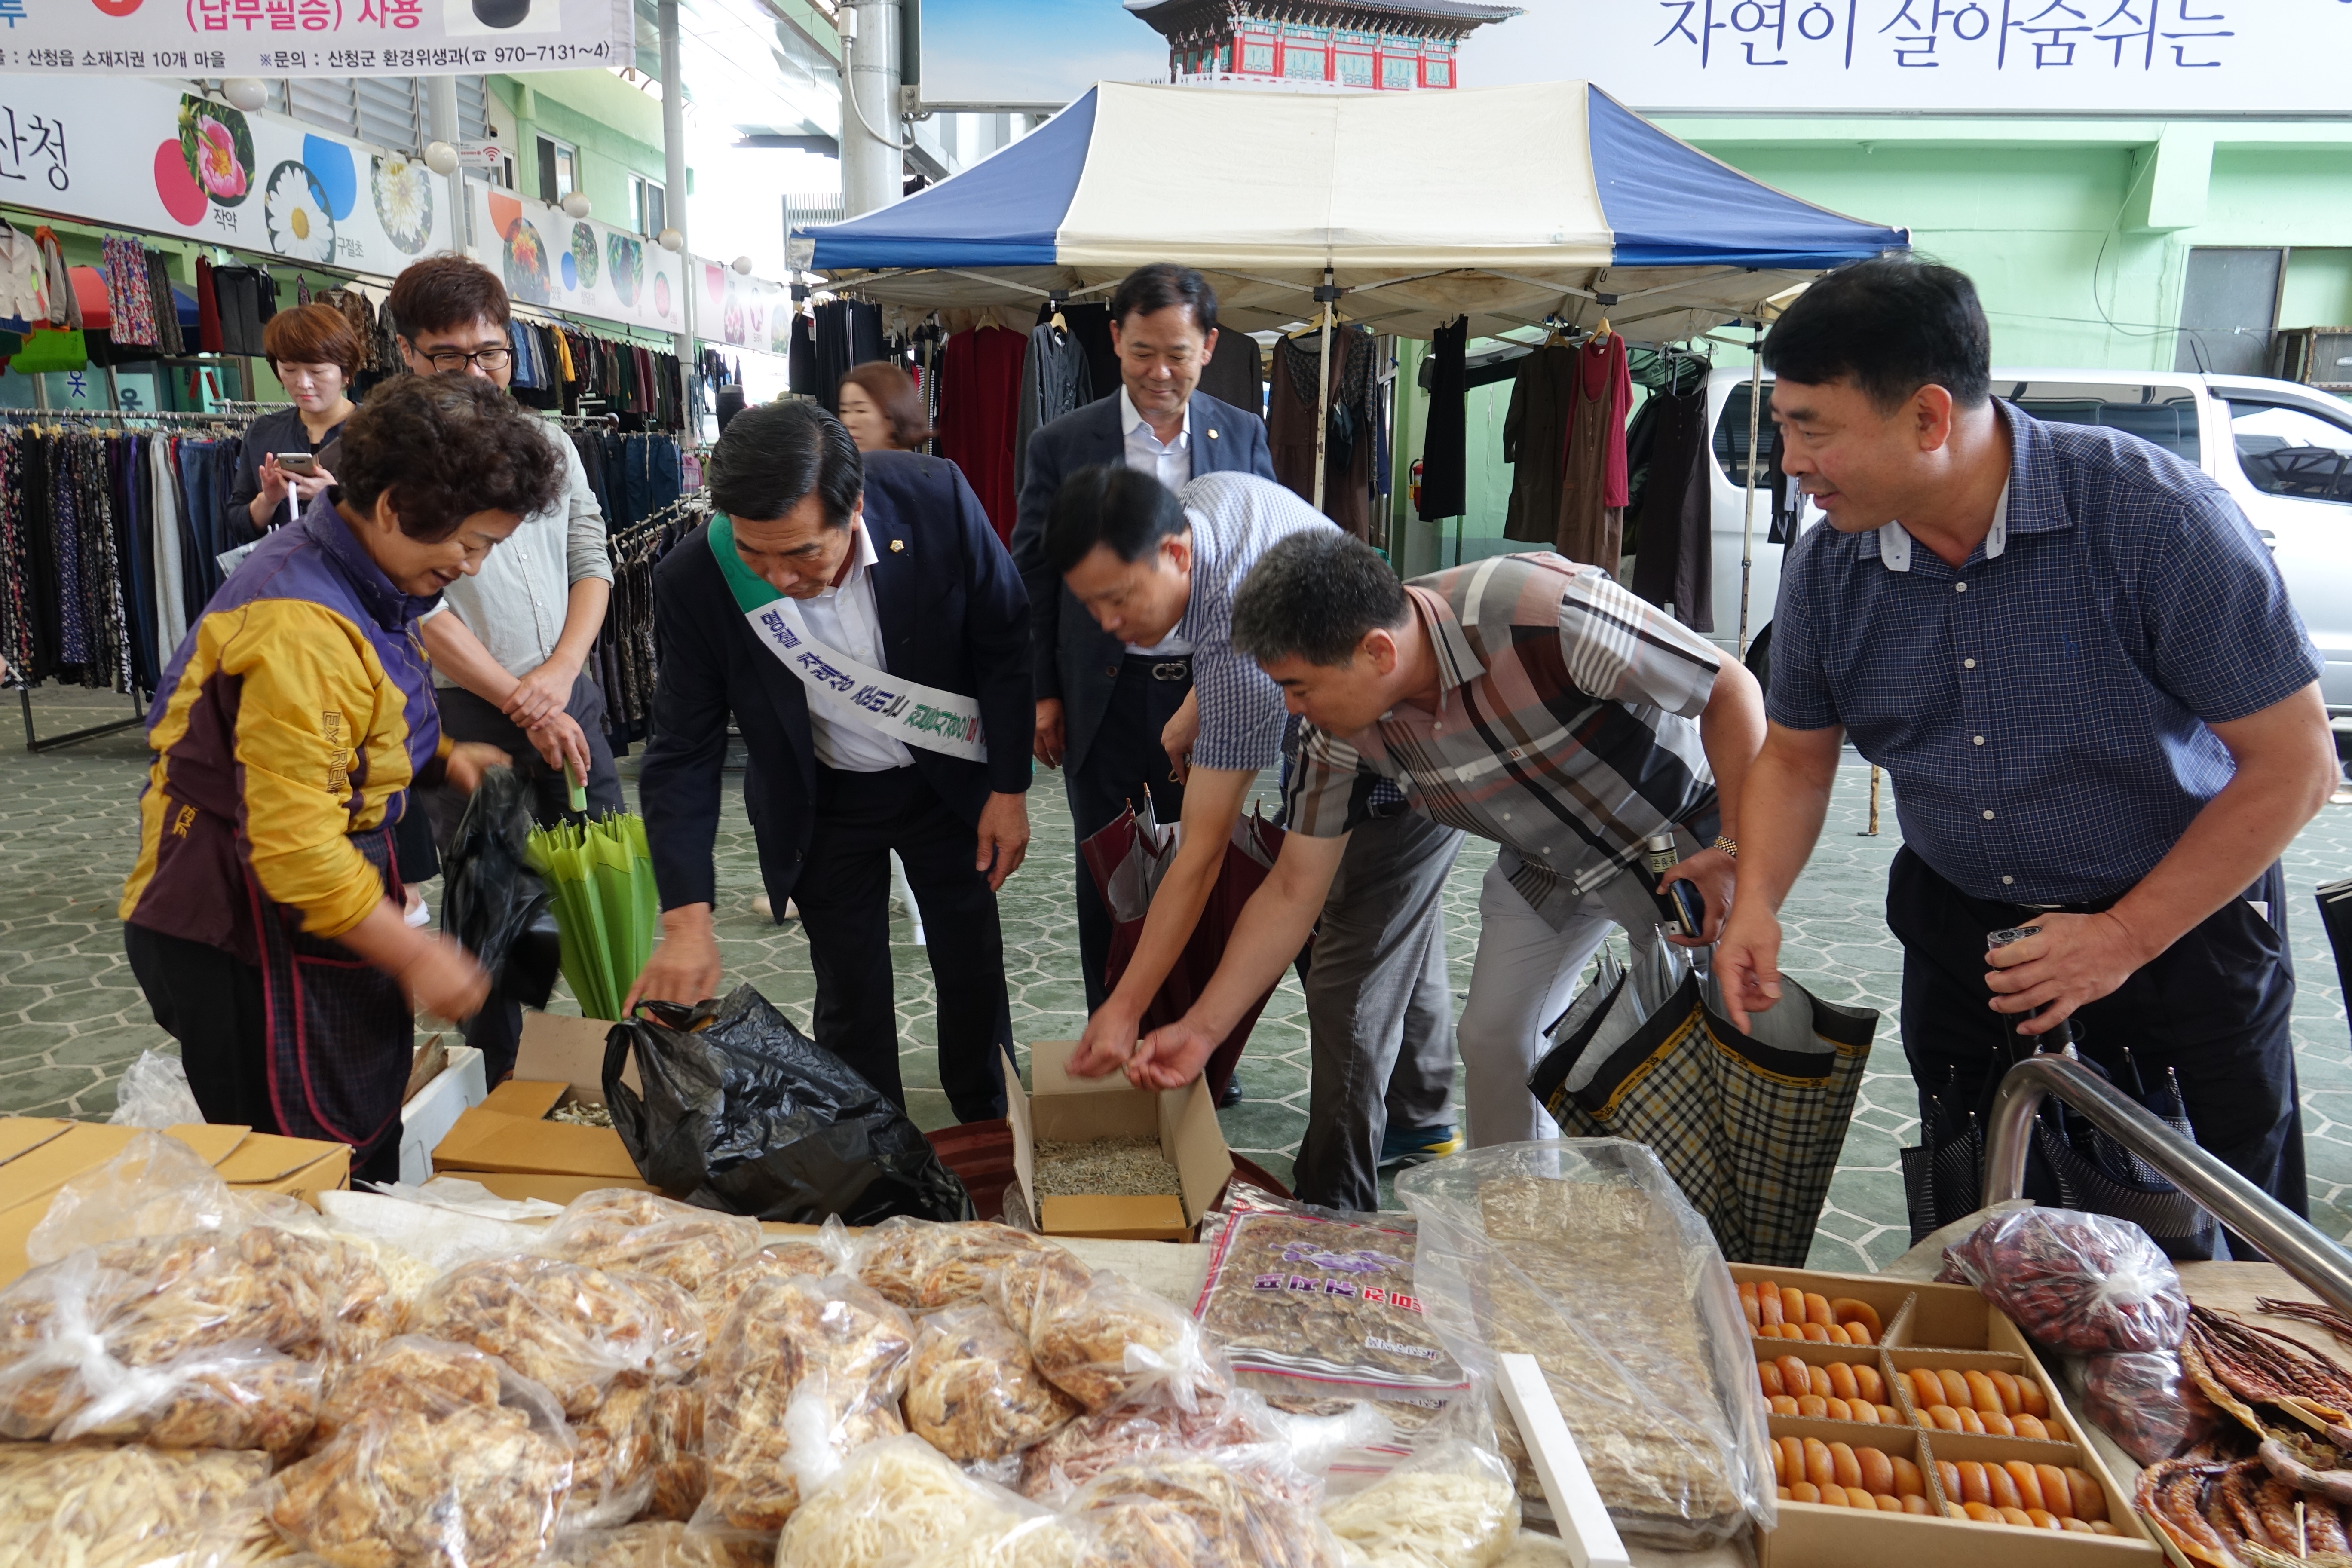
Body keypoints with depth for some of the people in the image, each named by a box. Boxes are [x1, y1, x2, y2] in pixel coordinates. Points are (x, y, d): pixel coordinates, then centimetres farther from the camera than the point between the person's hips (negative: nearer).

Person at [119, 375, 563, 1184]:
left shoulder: (355, 577, 5)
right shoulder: (300, 628, -28)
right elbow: (294, 843, -28)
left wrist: (437, 755, 6)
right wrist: (413, 955, -20)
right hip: (244, 943, -10)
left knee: (364, 1150, 19)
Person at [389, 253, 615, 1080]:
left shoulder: (550, 446, 10)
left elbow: (592, 564, 8)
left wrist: (560, 673, -8)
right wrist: (523, 706, -14)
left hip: (568, 700, 4)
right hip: (466, 714, -4)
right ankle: (499, 1090, 18)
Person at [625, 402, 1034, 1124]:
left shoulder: (937, 499, -28)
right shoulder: (694, 582, -26)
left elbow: (1005, 642, -12)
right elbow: (683, 756, -18)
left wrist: (1010, 788, -8)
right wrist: (686, 920, -27)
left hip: (949, 780, 1)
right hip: (822, 807, 0)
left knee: (975, 976, 16)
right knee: (852, 999, 9)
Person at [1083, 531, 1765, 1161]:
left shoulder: (1546, 612, -39)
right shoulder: (1338, 725, -19)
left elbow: (1732, 688, -26)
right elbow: (1292, 892, -10)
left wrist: (1736, 851, -24)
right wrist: (1200, 1029, -10)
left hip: (1682, 839, -5)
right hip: (1547, 863, 5)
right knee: (1494, 1039, 5)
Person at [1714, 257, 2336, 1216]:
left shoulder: (2157, 519, -24)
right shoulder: (1826, 569, -11)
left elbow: (2294, 764, -18)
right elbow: (1797, 753, 4)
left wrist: (2126, 938, -20)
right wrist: (1757, 902, -11)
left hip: (2179, 914, -3)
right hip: (1956, 918, 4)